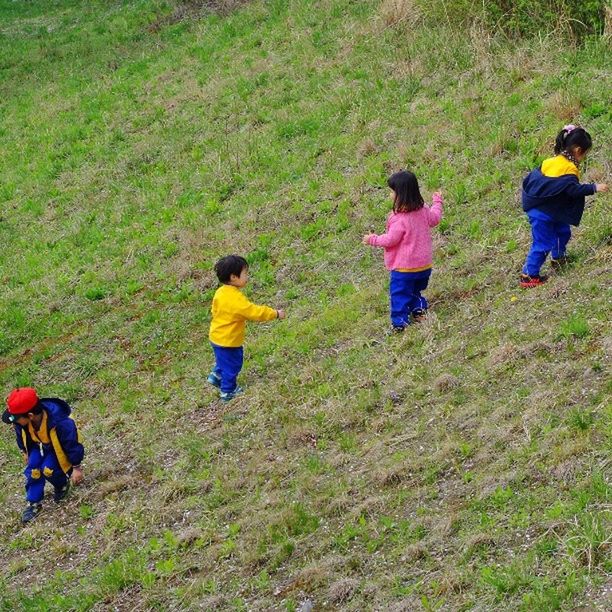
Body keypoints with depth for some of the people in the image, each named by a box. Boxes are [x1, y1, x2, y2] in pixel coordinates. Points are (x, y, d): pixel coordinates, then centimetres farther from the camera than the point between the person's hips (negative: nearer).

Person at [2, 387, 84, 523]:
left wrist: (76, 467, -17)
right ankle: (34, 503, 3)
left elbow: (73, 445, -27)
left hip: (60, 449, -5)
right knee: (32, 470, -14)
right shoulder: (22, 422, -27)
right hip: (40, 446, 5)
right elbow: (21, 435, 1)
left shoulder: (61, 424, -43)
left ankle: (62, 484, 10)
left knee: (48, 470, -23)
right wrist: (25, 452, 15)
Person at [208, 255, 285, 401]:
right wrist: (276, 314, -19)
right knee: (231, 365, 13)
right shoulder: (236, 299, -33)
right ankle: (228, 391, 29)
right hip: (228, 341, -8)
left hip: (217, 337, 8)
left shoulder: (220, 292, -5)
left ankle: (216, 376, 47)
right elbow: (255, 312, -30)